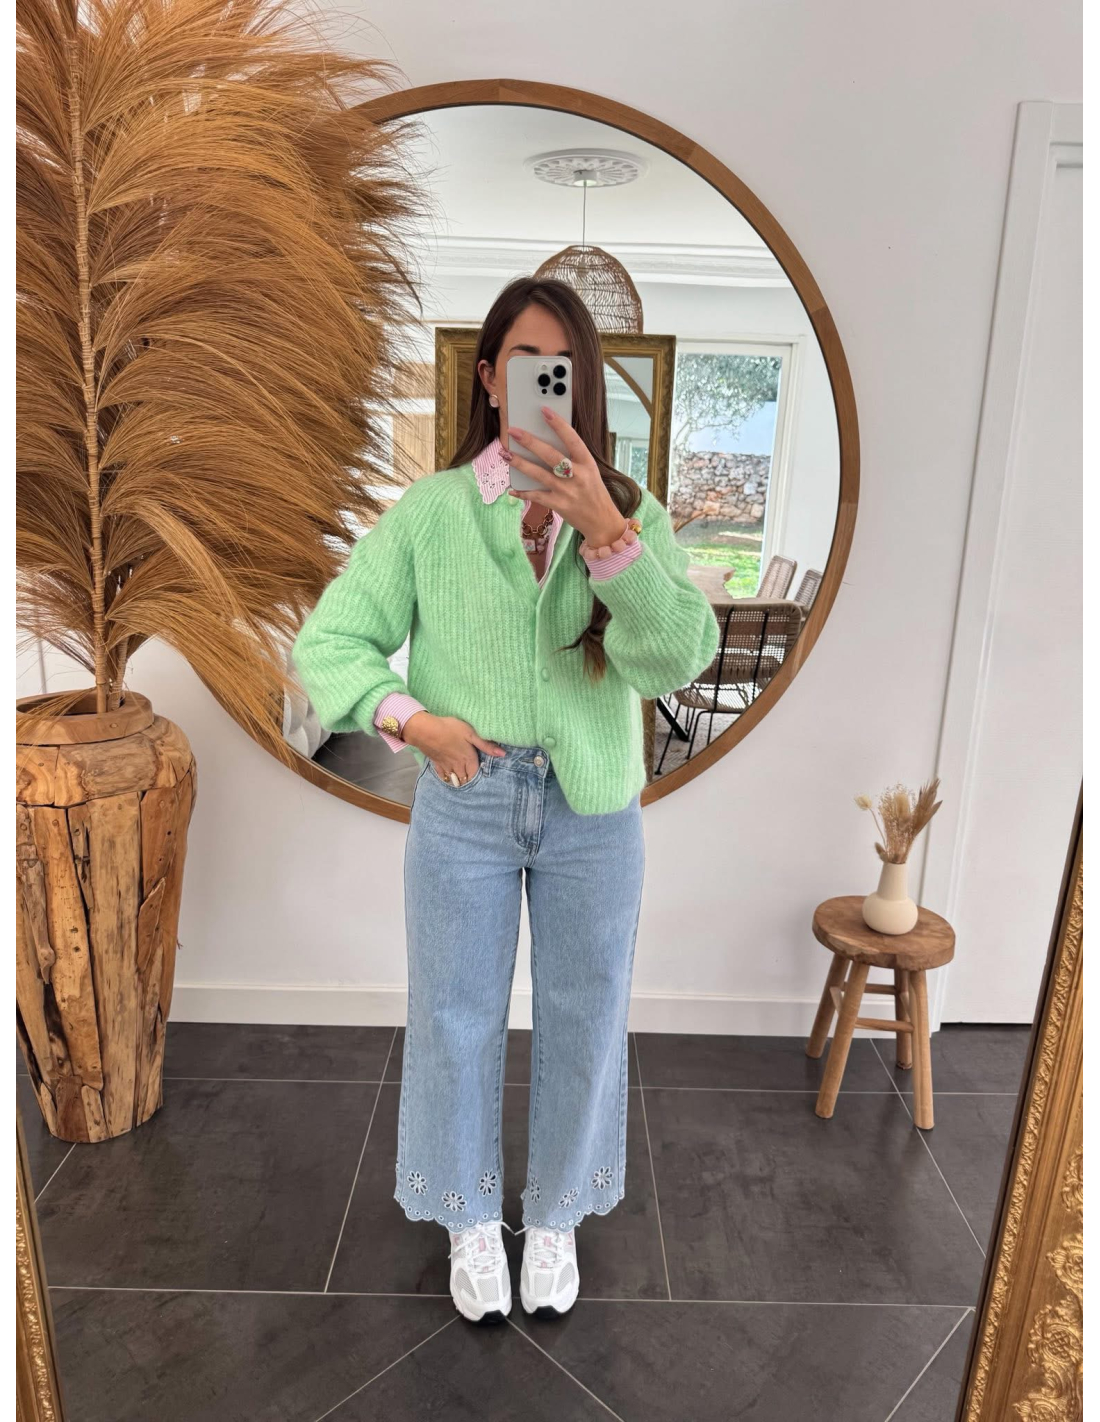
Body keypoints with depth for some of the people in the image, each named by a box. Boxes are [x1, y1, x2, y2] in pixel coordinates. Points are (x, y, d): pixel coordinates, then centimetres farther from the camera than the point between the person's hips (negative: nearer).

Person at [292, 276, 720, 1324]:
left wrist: (602, 527, -31)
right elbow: (330, 639, 2)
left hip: (593, 812, 1)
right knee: (456, 1016, 13)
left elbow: (678, 657, -19)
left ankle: (555, 1218, 42)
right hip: (464, 800, 0)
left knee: (583, 1023, 14)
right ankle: (471, 1222, 41)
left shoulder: (632, 512, -2)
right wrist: (409, 719, -12)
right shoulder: (431, 511, -3)